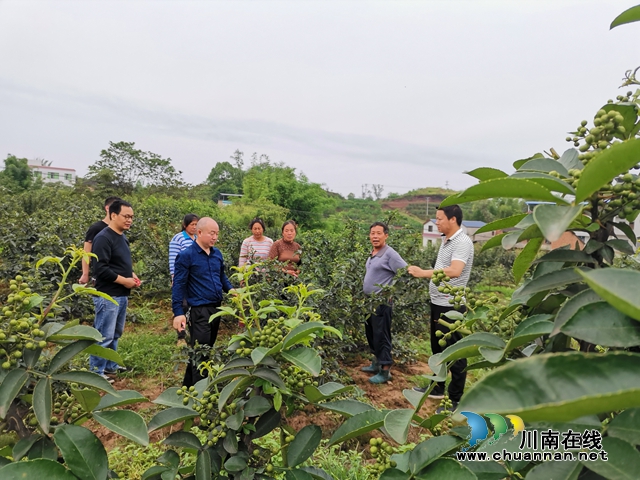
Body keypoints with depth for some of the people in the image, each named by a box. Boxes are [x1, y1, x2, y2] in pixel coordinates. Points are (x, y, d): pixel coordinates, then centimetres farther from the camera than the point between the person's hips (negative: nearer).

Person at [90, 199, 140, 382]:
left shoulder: (122, 237, 13)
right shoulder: (103, 238, -16)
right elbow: (100, 269, -22)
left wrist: (132, 275, 5)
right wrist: (124, 281, -16)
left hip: (122, 295, 10)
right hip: (108, 296, -9)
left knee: (115, 334, 18)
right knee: (104, 336, -2)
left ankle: (110, 366, 32)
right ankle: (96, 372, 12)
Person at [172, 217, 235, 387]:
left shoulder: (217, 253, 8)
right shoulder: (186, 256, -11)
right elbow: (178, 285, -13)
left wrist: (231, 290, 2)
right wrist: (178, 313, -18)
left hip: (217, 308, 8)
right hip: (199, 311, -8)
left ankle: (189, 384, 35)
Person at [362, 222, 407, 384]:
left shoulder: (390, 254, -16)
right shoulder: (372, 254, 10)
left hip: (381, 302, -9)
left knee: (381, 335, -2)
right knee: (371, 334, 18)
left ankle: (385, 371, 9)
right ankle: (376, 363, 33)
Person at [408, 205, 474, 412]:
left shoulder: (462, 242, -19)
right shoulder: (446, 240, 10)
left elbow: (454, 271, -34)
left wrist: (422, 273, -32)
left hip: (450, 306, -10)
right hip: (438, 303, 10)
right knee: (438, 348, 21)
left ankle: (456, 400, 17)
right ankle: (438, 388, 37)